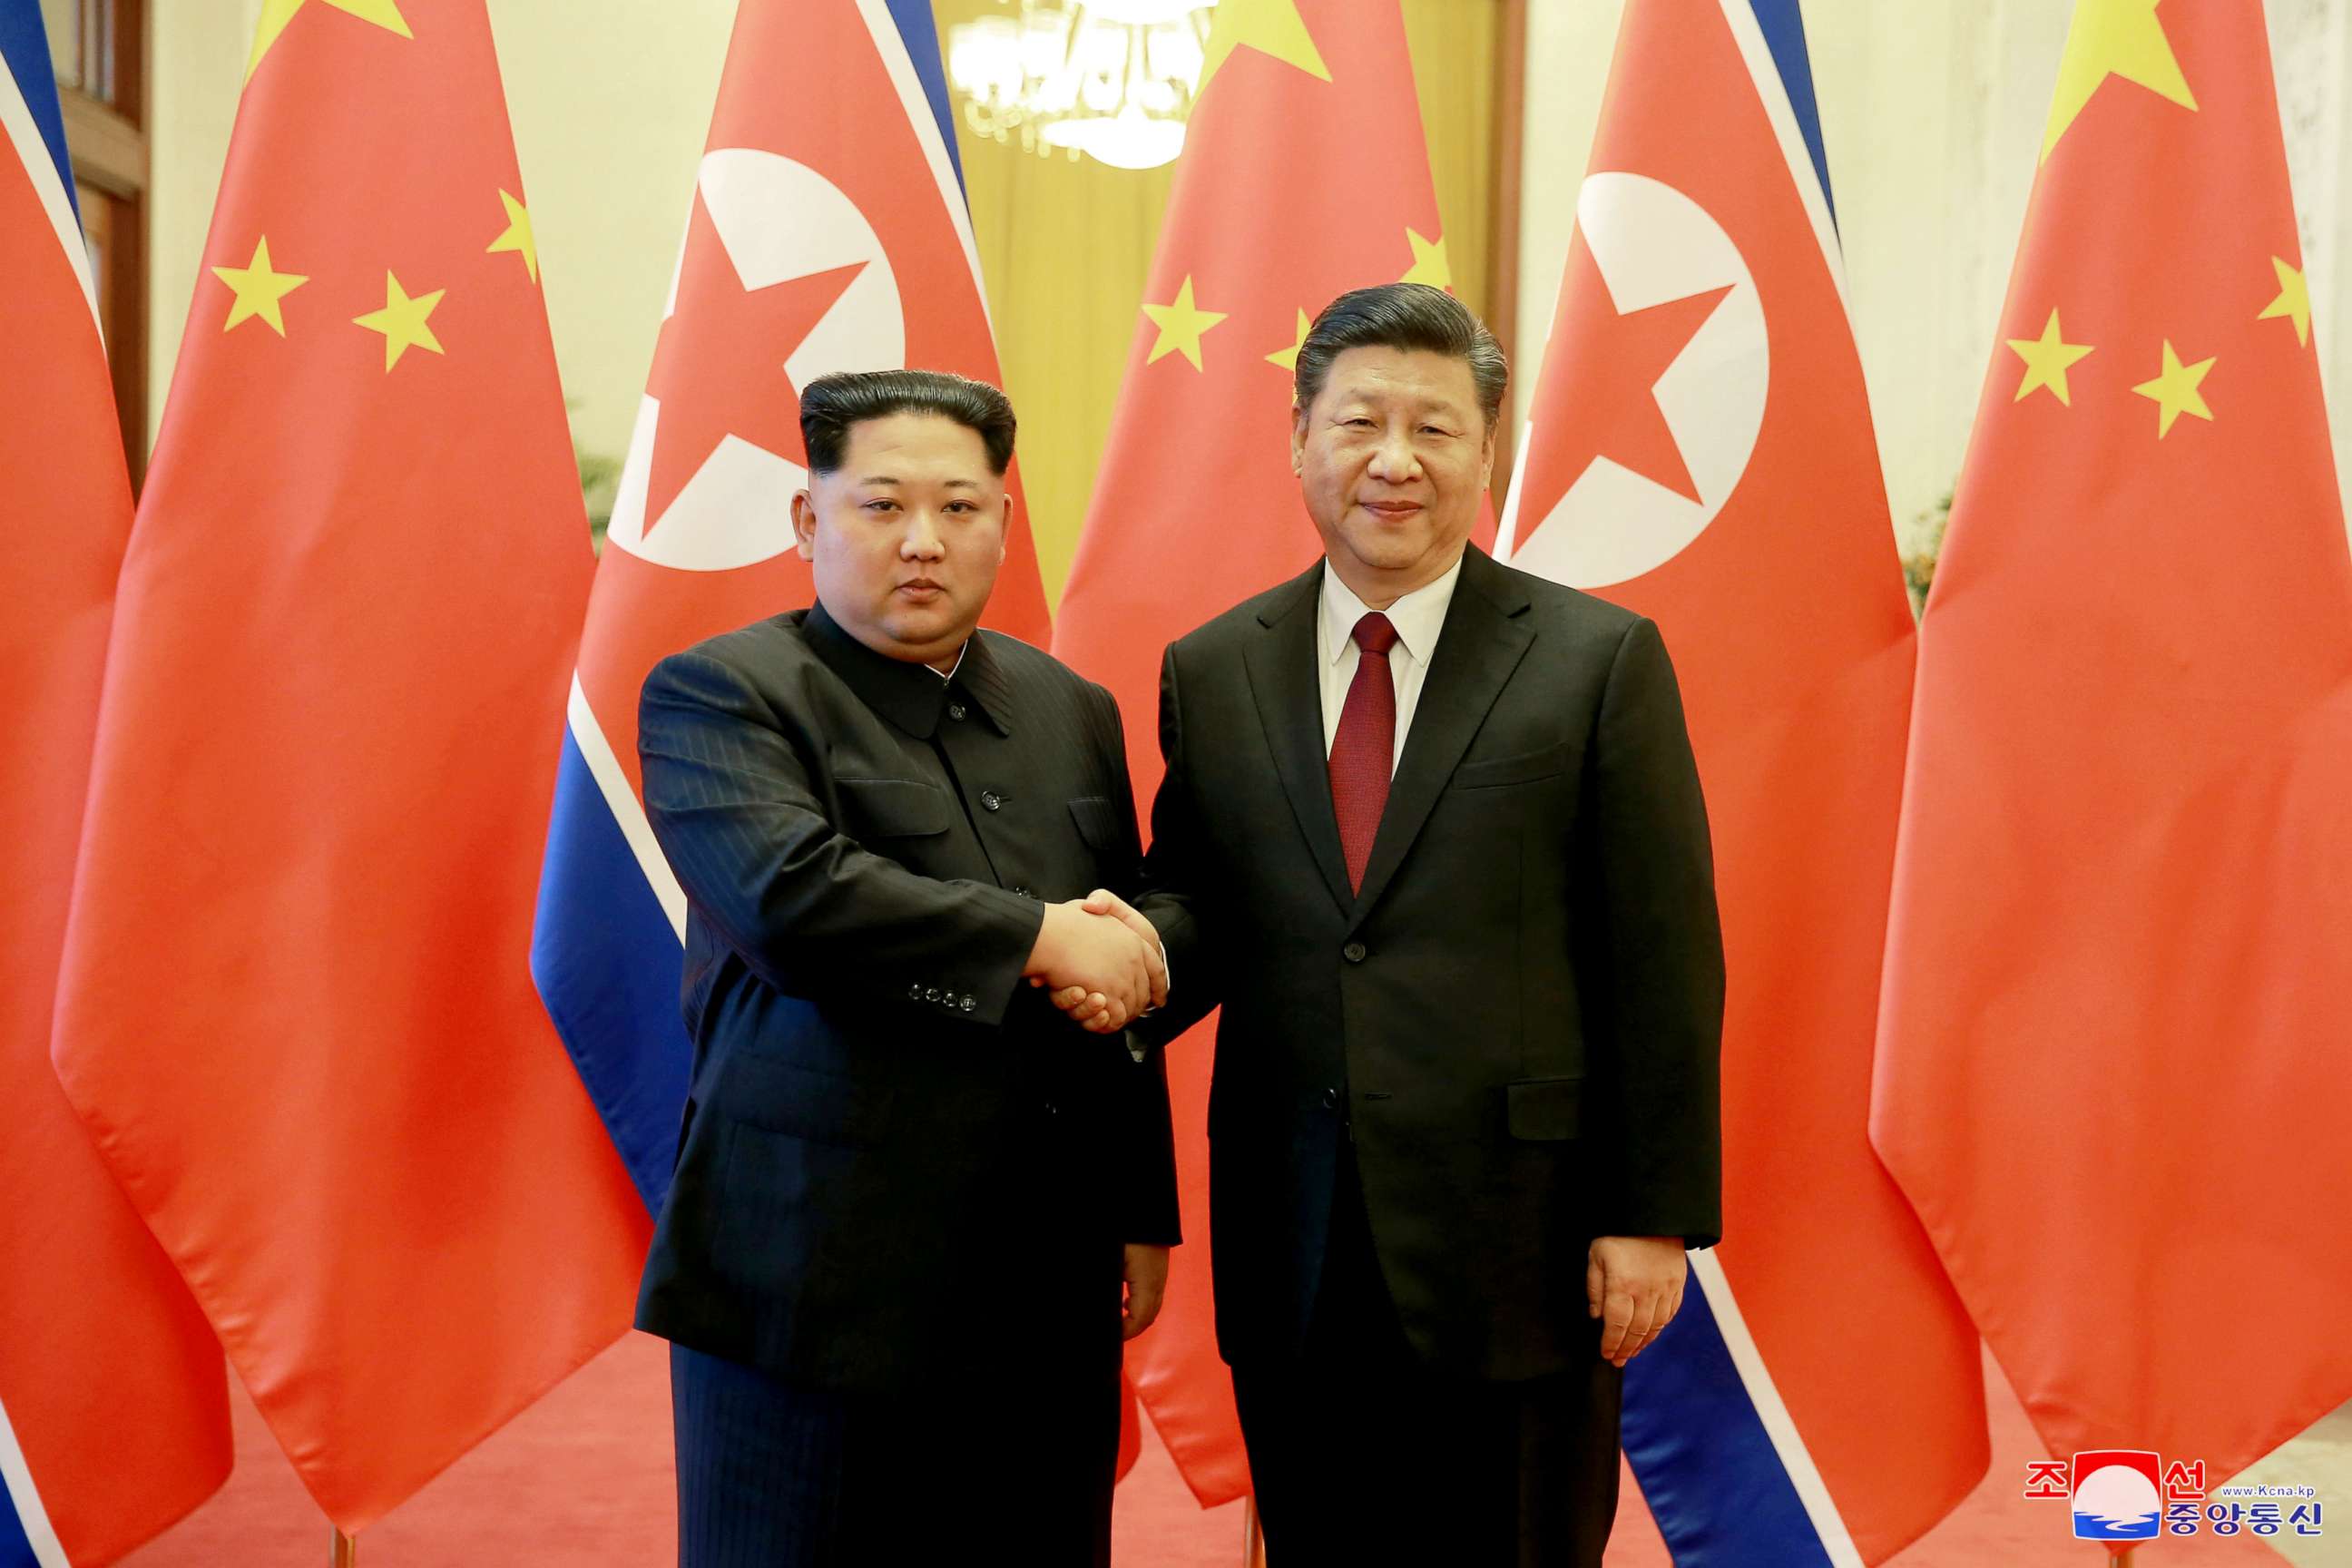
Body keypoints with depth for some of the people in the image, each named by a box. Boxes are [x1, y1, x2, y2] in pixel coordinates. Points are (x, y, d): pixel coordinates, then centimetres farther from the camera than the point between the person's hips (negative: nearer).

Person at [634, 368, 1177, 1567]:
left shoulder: (1076, 713, 13)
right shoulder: (716, 695, -5)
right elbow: (789, 895, -24)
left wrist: (1142, 1212, 14)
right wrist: (1039, 939, -16)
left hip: (1047, 1295, 5)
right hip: (819, 1289, -4)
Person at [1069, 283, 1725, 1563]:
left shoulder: (1601, 660, -2)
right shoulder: (1211, 671, 7)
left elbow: (1664, 961, -4)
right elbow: (1201, 901, 11)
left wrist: (1655, 1216, -7)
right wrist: (1139, 946, -12)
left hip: (1520, 1242, -2)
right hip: (1292, 1263, 3)